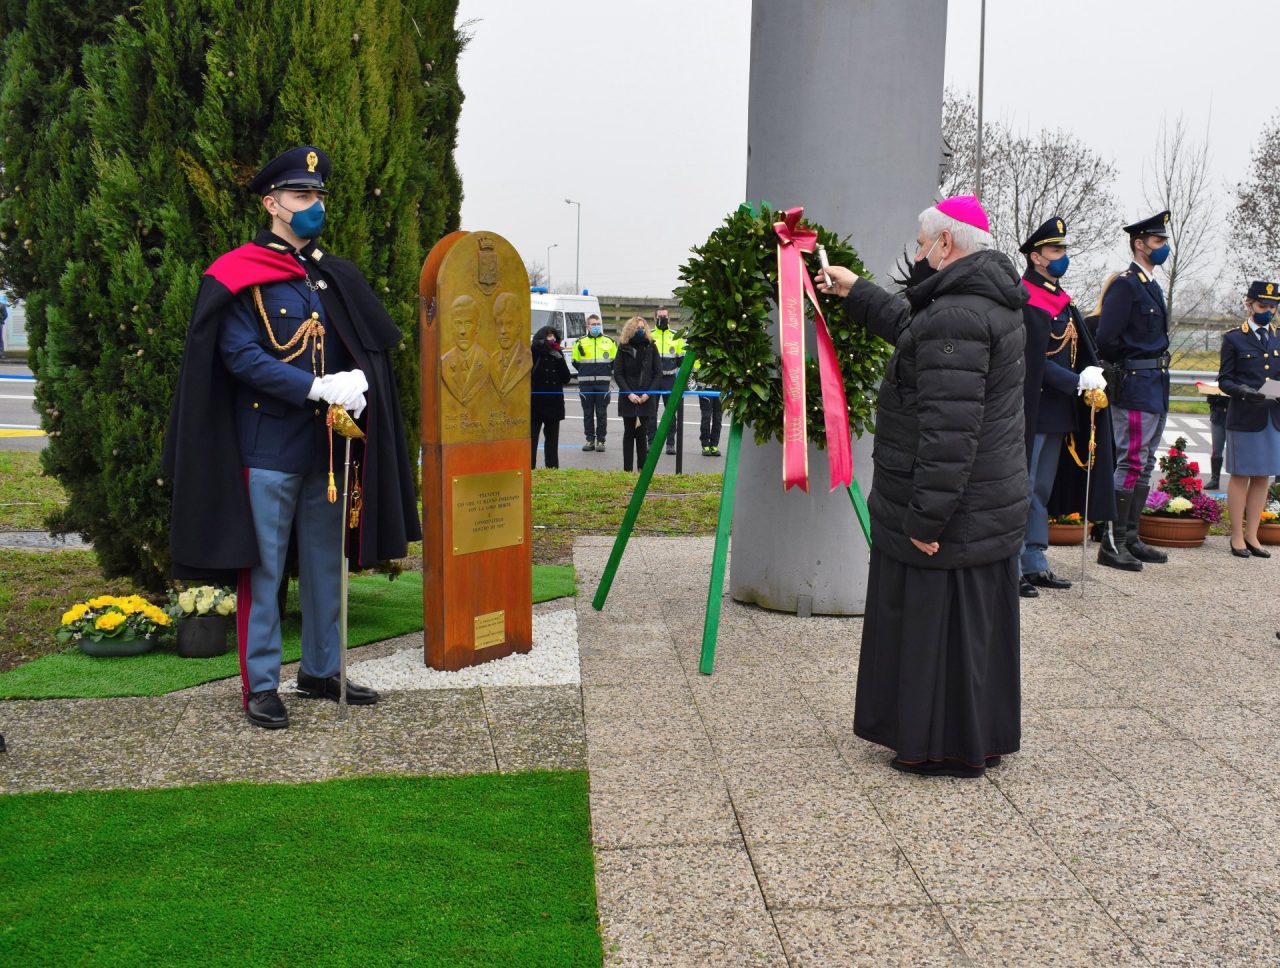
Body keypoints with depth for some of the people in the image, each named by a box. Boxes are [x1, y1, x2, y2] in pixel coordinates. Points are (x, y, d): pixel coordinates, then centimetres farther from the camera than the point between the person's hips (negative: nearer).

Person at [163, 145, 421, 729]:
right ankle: (260, 685, 11)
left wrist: (357, 381, -9)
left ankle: (322, 671, 26)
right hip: (268, 449, -6)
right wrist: (318, 387, -22)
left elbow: (381, 340, 12)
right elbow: (240, 357, -15)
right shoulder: (237, 277, -6)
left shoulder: (334, 277, 11)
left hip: (326, 448, 6)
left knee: (326, 565, 13)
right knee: (263, 569, 1)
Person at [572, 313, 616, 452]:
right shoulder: (580, 342, 5)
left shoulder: (609, 342, 6)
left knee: (601, 413, 1)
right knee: (588, 413, 6)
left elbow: (615, 361, 12)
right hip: (585, 383, 1)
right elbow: (575, 362, 11)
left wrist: (607, 372, 4)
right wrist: (585, 372, 4)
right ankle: (590, 440, 13)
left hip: (603, 383, -1)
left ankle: (601, 440, 7)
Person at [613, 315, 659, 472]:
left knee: (642, 433, 0)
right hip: (628, 398, 0)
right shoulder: (623, 348, 2)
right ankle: (627, 469, 6)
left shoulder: (651, 348, 5)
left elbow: (657, 373, 3)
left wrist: (648, 393, -8)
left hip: (646, 398, 0)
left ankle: (642, 469, 4)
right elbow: (617, 374, -1)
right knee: (629, 433, 4)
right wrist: (629, 394, -12)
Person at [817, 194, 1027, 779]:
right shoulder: (988, 302, 13)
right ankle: (983, 738, 31)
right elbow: (911, 329, 33)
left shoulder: (956, 317, -22)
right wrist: (857, 294, 41)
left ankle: (947, 750, 12)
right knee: (974, 625, 18)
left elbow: (949, 430, -27)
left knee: (937, 626, 1)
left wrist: (925, 516, -24)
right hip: (989, 506, 11)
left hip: (948, 516, -10)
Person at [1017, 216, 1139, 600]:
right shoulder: (1023, 301, -12)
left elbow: (1081, 350, 17)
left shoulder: (1063, 301, 15)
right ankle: (1012, 569, 1)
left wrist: (1093, 376, -1)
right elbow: (1032, 361, -18)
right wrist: (1077, 381, -22)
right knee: (1022, 492, -4)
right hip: (1033, 412, -9)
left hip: (1059, 414, 9)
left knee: (1041, 492, 14)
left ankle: (1035, 565, 21)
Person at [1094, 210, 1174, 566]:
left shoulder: (1152, 285, 17)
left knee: (1144, 465, 12)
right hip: (1135, 388, -9)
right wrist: (1127, 367, -5)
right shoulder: (1125, 284, -12)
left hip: (1157, 389, 10)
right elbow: (1106, 340, -19)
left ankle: (1130, 537, 18)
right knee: (1131, 464, -8)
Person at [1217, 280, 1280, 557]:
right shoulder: (1234, 339, 1)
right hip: (1244, 417, -4)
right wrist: (1244, 392, -20)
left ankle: (1252, 535, 15)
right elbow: (1224, 380, -1)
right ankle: (1237, 537, 8)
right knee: (1240, 476, 1)